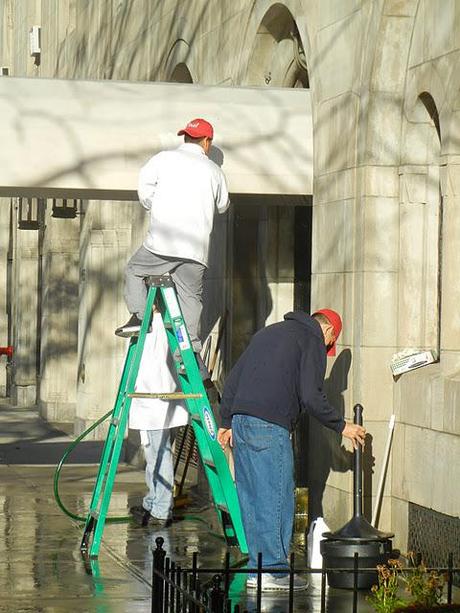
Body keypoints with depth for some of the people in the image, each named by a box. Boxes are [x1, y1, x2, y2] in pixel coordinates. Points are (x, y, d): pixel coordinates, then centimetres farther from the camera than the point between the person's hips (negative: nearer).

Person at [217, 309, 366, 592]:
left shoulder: (268, 332, 26)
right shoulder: (313, 342, 2)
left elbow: (234, 377, 24)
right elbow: (311, 396, -8)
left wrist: (226, 422, 27)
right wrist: (342, 426, 4)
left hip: (241, 420, 8)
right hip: (270, 426, -8)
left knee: (251, 497, 10)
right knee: (277, 497, -4)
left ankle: (257, 570, 13)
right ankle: (274, 571, -4)